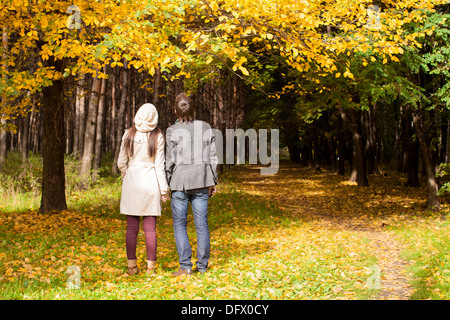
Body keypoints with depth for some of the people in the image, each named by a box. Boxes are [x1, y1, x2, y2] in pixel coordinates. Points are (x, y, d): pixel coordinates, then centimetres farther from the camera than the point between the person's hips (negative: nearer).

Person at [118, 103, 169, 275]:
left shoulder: (128, 135, 0)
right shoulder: (157, 137, -5)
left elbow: (121, 163, 3)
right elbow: (159, 165, -4)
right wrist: (164, 189, 2)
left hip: (132, 181, 1)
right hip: (150, 183, -1)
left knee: (132, 227, 7)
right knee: (150, 228, 4)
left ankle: (132, 266, 10)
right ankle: (151, 266, 7)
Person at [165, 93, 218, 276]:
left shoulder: (172, 131, -7)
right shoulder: (206, 128, 2)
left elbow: (170, 160, -6)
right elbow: (212, 157, 6)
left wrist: (166, 185, 5)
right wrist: (212, 182, 15)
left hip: (180, 182, -3)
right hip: (201, 181, 3)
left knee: (179, 224, 6)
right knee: (202, 224, 8)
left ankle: (186, 266, 2)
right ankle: (202, 266, 12)